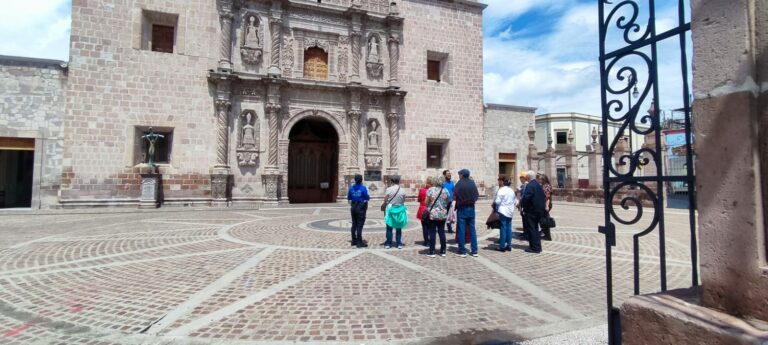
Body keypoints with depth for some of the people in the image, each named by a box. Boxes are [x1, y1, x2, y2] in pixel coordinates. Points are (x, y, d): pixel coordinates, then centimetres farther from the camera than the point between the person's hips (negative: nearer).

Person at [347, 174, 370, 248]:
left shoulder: (351, 188, 2)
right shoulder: (363, 188, -13)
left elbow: (349, 198, 7)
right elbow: (367, 198, -12)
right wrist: (369, 197, 9)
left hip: (353, 208, 5)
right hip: (361, 208, -5)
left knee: (354, 224, 13)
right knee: (359, 225, -3)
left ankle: (354, 240, 21)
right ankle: (359, 242, -1)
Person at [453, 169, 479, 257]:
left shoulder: (459, 184, -9)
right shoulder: (472, 183, 3)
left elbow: (454, 197, -12)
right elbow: (477, 196, 4)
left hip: (462, 208, -4)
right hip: (471, 208, 4)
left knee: (461, 230, 2)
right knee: (472, 229, 9)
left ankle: (462, 251, 5)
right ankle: (474, 250, 11)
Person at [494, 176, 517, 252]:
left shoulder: (501, 190, -12)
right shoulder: (511, 190, 12)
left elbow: (497, 201, -17)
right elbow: (515, 201, 17)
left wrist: (494, 203, 0)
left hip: (503, 211, -7)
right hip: (510, 211, 7)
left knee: (503, 228, -3)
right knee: (509, 228, 10)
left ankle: (502, 246, 1)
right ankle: (509, 245, 15)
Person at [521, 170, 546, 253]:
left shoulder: (529, 186, -17)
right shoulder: (539, 185, 11)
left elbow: (526, 198, -23)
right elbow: (544, 197, 14)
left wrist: (524, 209, -11)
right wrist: (541, 207, 17)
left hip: (531, 210, -9)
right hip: (539, 210, 9)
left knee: (531, 228, -1)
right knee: (535, 228, 18)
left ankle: (534, 248, 2)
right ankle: (537, 246, 24)